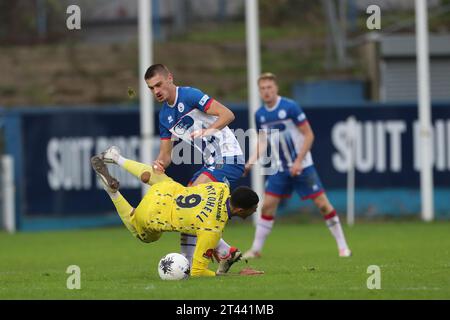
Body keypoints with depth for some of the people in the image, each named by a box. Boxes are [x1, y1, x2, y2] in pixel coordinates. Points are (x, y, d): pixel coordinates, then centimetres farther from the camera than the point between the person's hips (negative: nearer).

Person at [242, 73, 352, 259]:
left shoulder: (290, 107, -14)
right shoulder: (260, 115, 2)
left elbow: (309, 135, -12)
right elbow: (262, 142, 11)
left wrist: (298, 161, -17)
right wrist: (252, 160, -6)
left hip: (302, 166, -4)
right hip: (279, 169, 4)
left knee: (322, 204, -6)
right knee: (267, 206, -3)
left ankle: (342, 246, 4)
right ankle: (256, 249, 7)